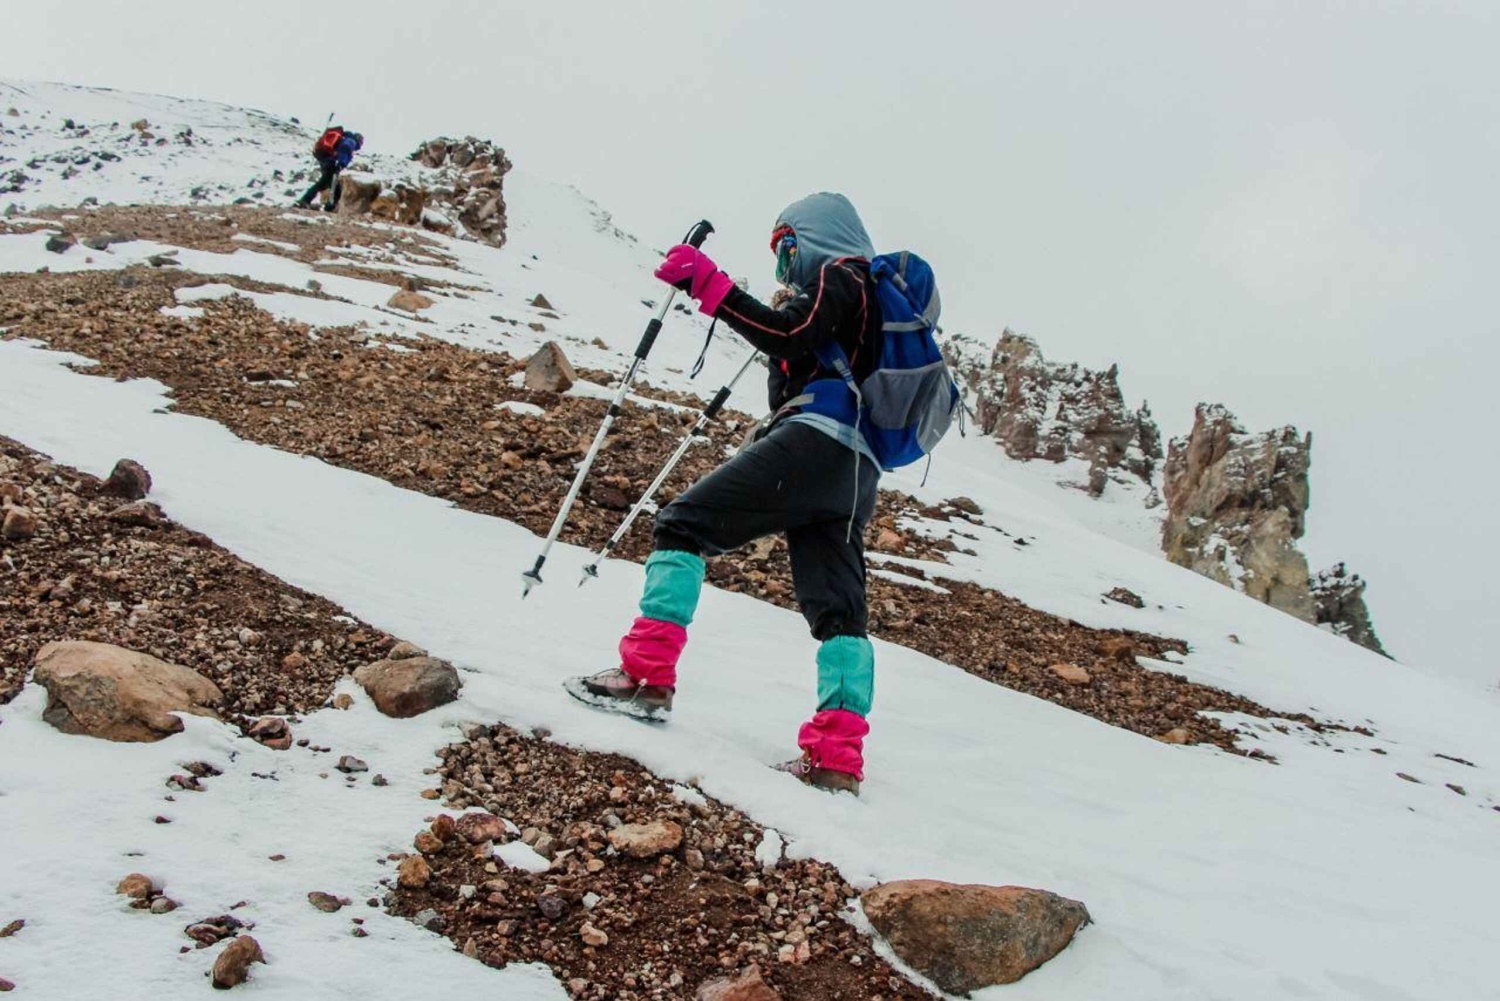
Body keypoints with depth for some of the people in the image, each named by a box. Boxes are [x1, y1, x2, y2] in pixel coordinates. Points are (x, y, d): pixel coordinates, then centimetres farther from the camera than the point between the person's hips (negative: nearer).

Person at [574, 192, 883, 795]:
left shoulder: (839, 275, 5)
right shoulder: (876, 298, 33)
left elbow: (790, 337, -12)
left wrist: (708, 285, -14)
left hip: (816, 439, -9)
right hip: (858, 471, 9)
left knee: (685, 524, -6)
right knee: (836, 608, 1)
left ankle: (648, 675, -14)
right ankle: (837, 756, -7)